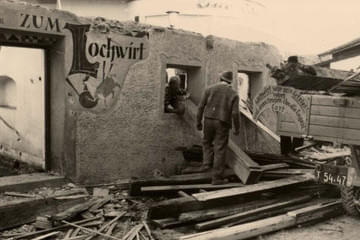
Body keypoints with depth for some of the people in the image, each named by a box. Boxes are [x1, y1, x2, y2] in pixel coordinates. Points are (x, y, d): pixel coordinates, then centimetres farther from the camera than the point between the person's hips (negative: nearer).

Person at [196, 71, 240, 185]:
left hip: (209, 120, 1)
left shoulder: (210, 89, 3)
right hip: (223, 124, -1)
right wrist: (237, 128, 4)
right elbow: (235, 113, -8)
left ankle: (207, 163, 10)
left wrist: (198, 122, 8)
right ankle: (217, 178, 4)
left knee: (207, 142, 27)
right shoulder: (234, 94, 0)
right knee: (220, 150, 2)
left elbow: (201, 106, 0)